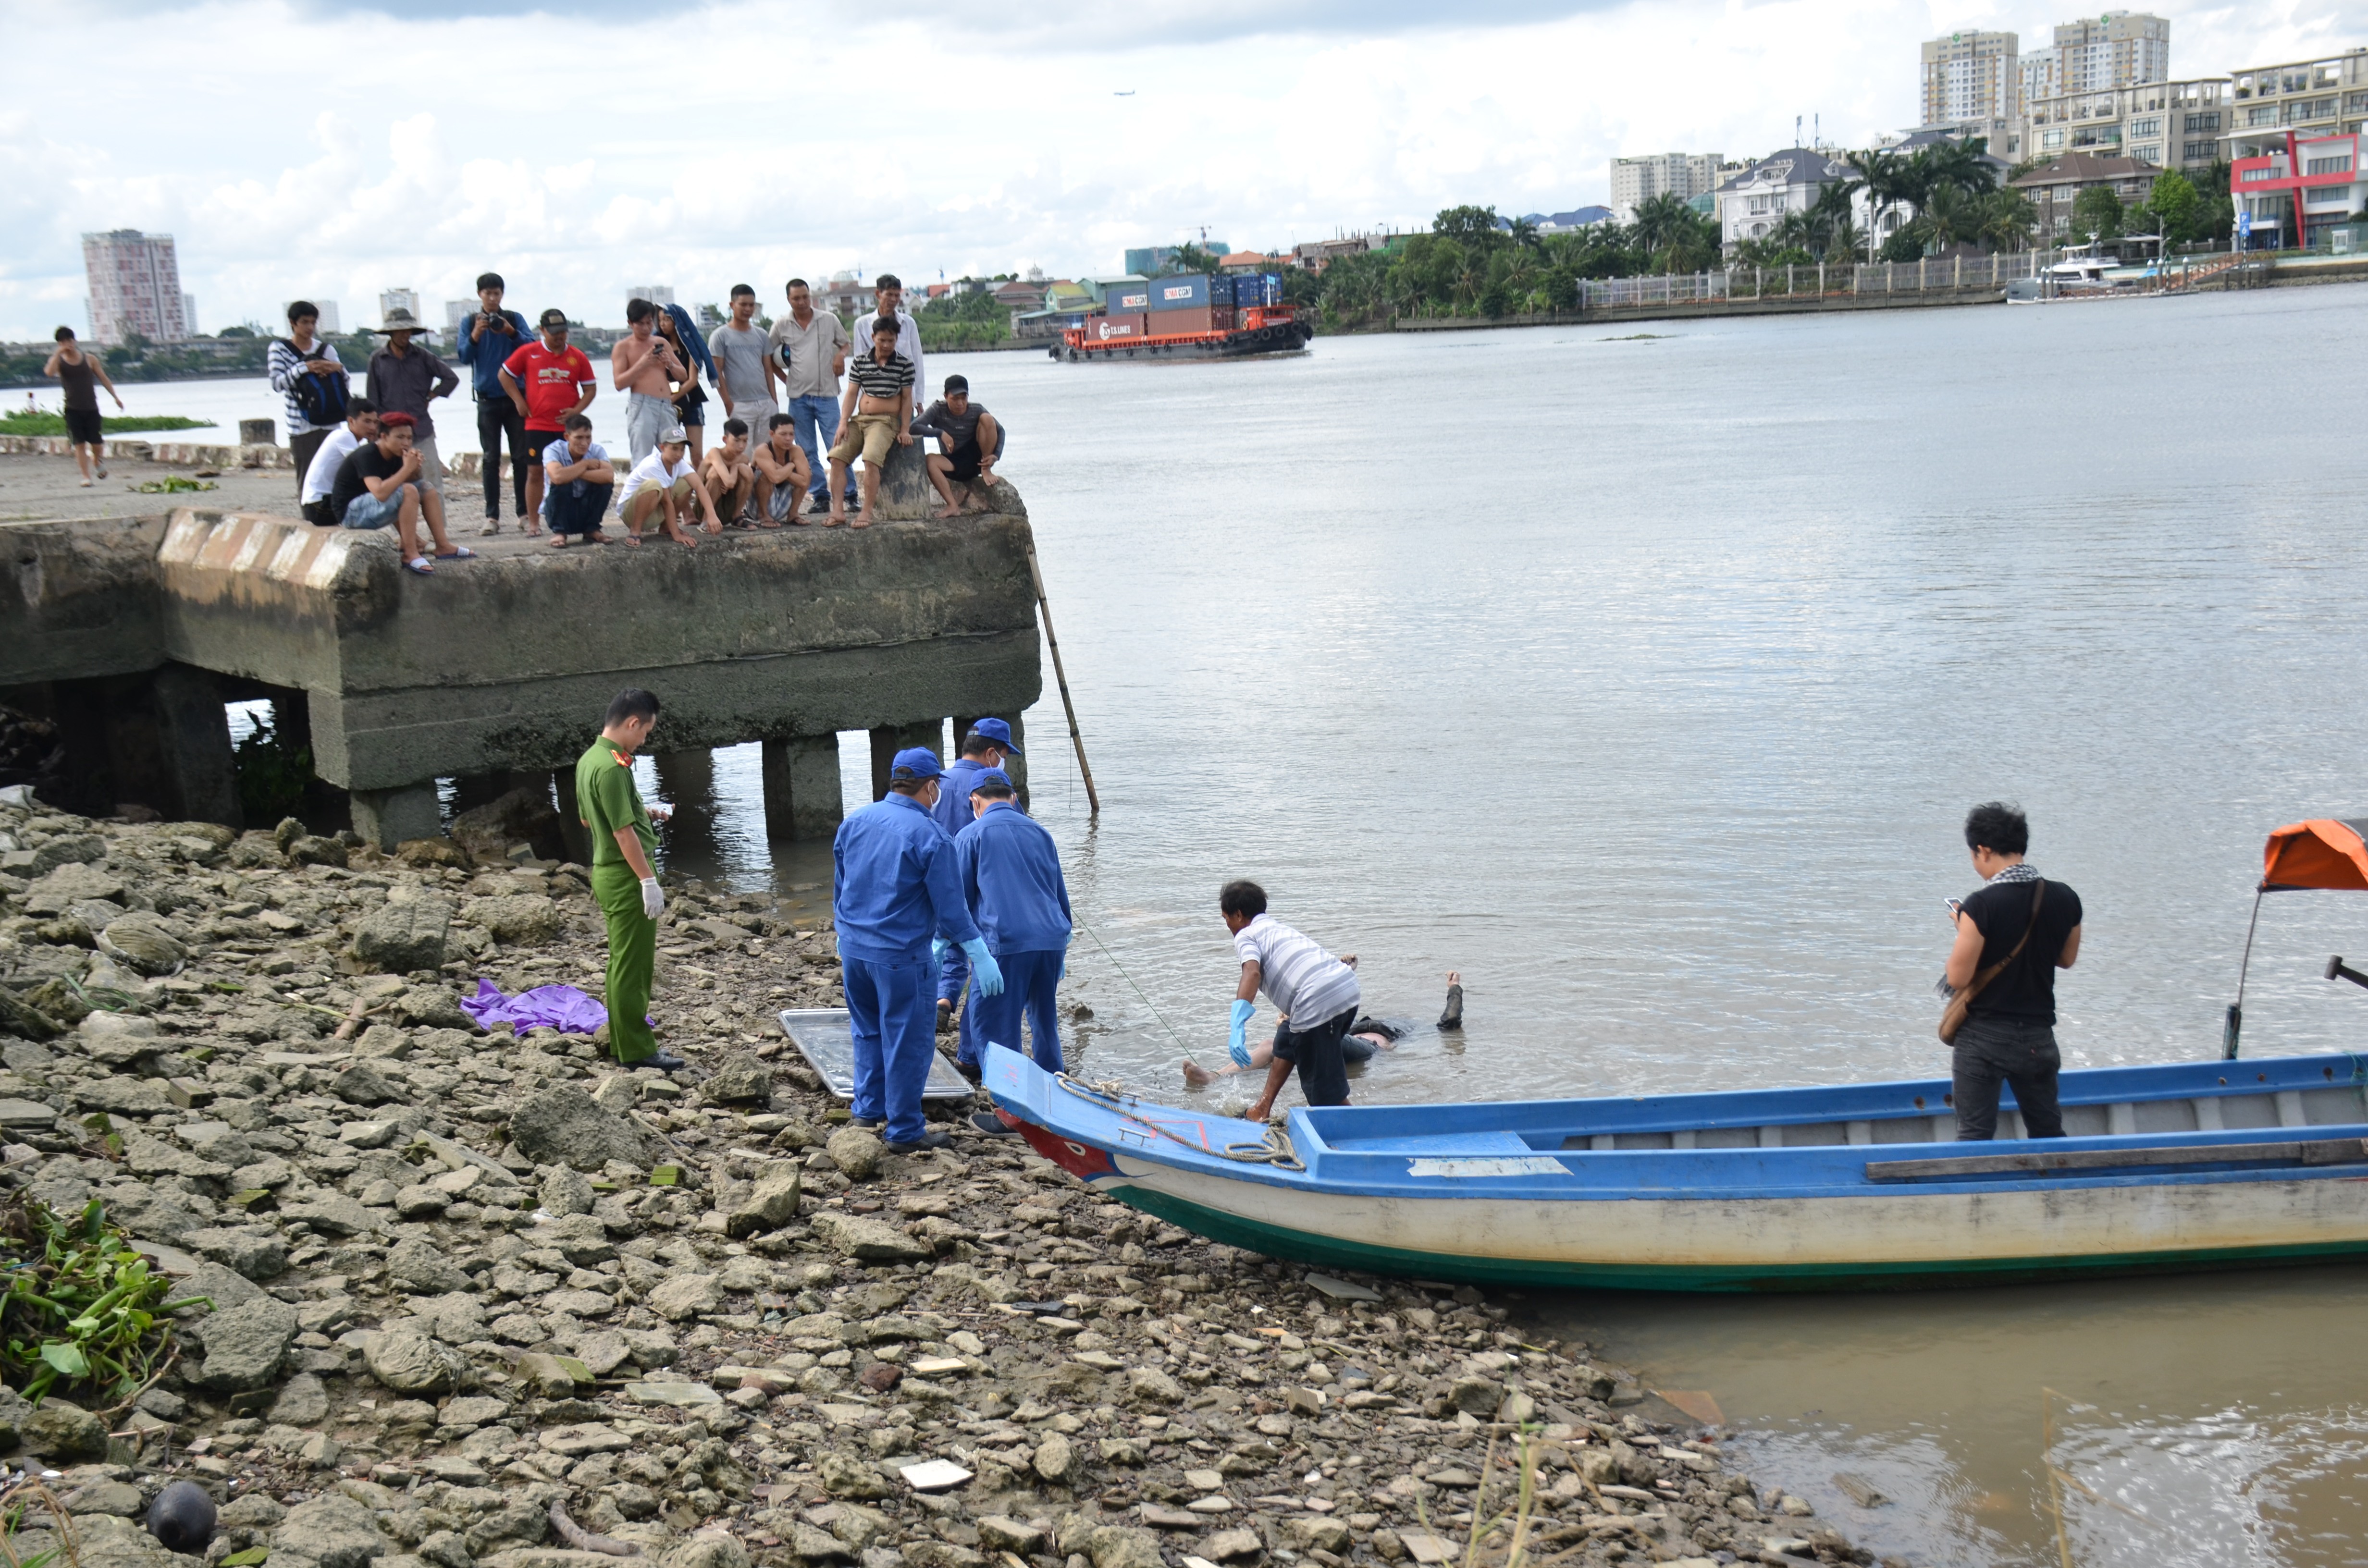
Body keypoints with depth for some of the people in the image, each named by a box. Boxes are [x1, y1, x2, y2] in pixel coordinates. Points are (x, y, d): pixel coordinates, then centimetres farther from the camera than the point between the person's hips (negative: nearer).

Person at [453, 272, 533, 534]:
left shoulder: (514, 319, 5)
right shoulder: (470, 322, 6)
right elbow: (464, 357, -2)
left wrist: (511, 332, -22)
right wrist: (476, 335, -18)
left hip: (515, 397, 0)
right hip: (487, 399, 0)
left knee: (522, 457, -2)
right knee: (491, 458, 0)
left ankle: (524, 513, 1)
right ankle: (492, 516, 0)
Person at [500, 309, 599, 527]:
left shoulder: (577, 356, 5)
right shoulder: (528, 353, 2)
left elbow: (591, 388, 9)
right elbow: (505, 375, 9)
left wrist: (577, 410, -6)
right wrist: (519, 402, 1)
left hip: (568, 426, 1)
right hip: (538, 425, -1)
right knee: (536, 472, 2)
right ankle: (533, 522, 10)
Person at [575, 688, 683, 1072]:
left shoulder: (589, 760, 10)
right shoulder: (612, 767, -21)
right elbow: (624, 831, -23)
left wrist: (644, 812, 22)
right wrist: (649, 881, -20)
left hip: (606, 872, 10)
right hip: (626, 876, -10)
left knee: (623, 964, 17)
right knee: (634, 967, -4)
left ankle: (623, 1044, 24)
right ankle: (637, 1050, 1)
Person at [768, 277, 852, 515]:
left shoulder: (829, 320, 3)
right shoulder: (781, 326, 4)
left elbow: (845, 344, 15)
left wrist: (841, 355, -6)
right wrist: (784, 377, 7)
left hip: (827, 394, -2)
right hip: (798, 397, 2)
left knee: (837, 447, -7)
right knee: (807, 452, 4)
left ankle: (850, 495, -2)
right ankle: (820, 497, 11)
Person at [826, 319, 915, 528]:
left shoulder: (904, 364, 2)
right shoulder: (860, 363, 10)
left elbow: (907, 398, 3)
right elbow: (852, 394, 8)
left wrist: (904, 430, -3)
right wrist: (844, 423, -3)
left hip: (886, 421, -4)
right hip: (859, 419, 4)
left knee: (871, 458, -29)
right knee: (837, 456, -15)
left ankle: (867, 512, -27)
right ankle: (838, 511, -17)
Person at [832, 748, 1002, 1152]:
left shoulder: (853, 823, 5)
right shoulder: (931, 837, -13)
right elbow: (950, 906, -12)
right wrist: (980, 955, -5)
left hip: (853, 948, 6)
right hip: (900, 956, -6)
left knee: (868, 1032, 22)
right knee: (907, 1042, 4)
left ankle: (867, 1111, 28)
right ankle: (904, 1131, 10)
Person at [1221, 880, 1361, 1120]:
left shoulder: (1245, 935, 7)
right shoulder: (1279, 928, 33)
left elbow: (1252, 973, -14)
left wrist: (1237, 1026, -26)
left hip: (1318, 1001, -9)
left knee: (1325, 1090, -1)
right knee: (1286, 1043, 32)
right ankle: (1263, 1109, 35)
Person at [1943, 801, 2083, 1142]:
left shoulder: (1981, 906, -19)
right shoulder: (2065, 900, -2)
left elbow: (1958, 978, -15)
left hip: (1982, 1037, -5)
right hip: (2038, 1038, 5)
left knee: (1974, 1137, 1)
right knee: (2049, 1133, 19)